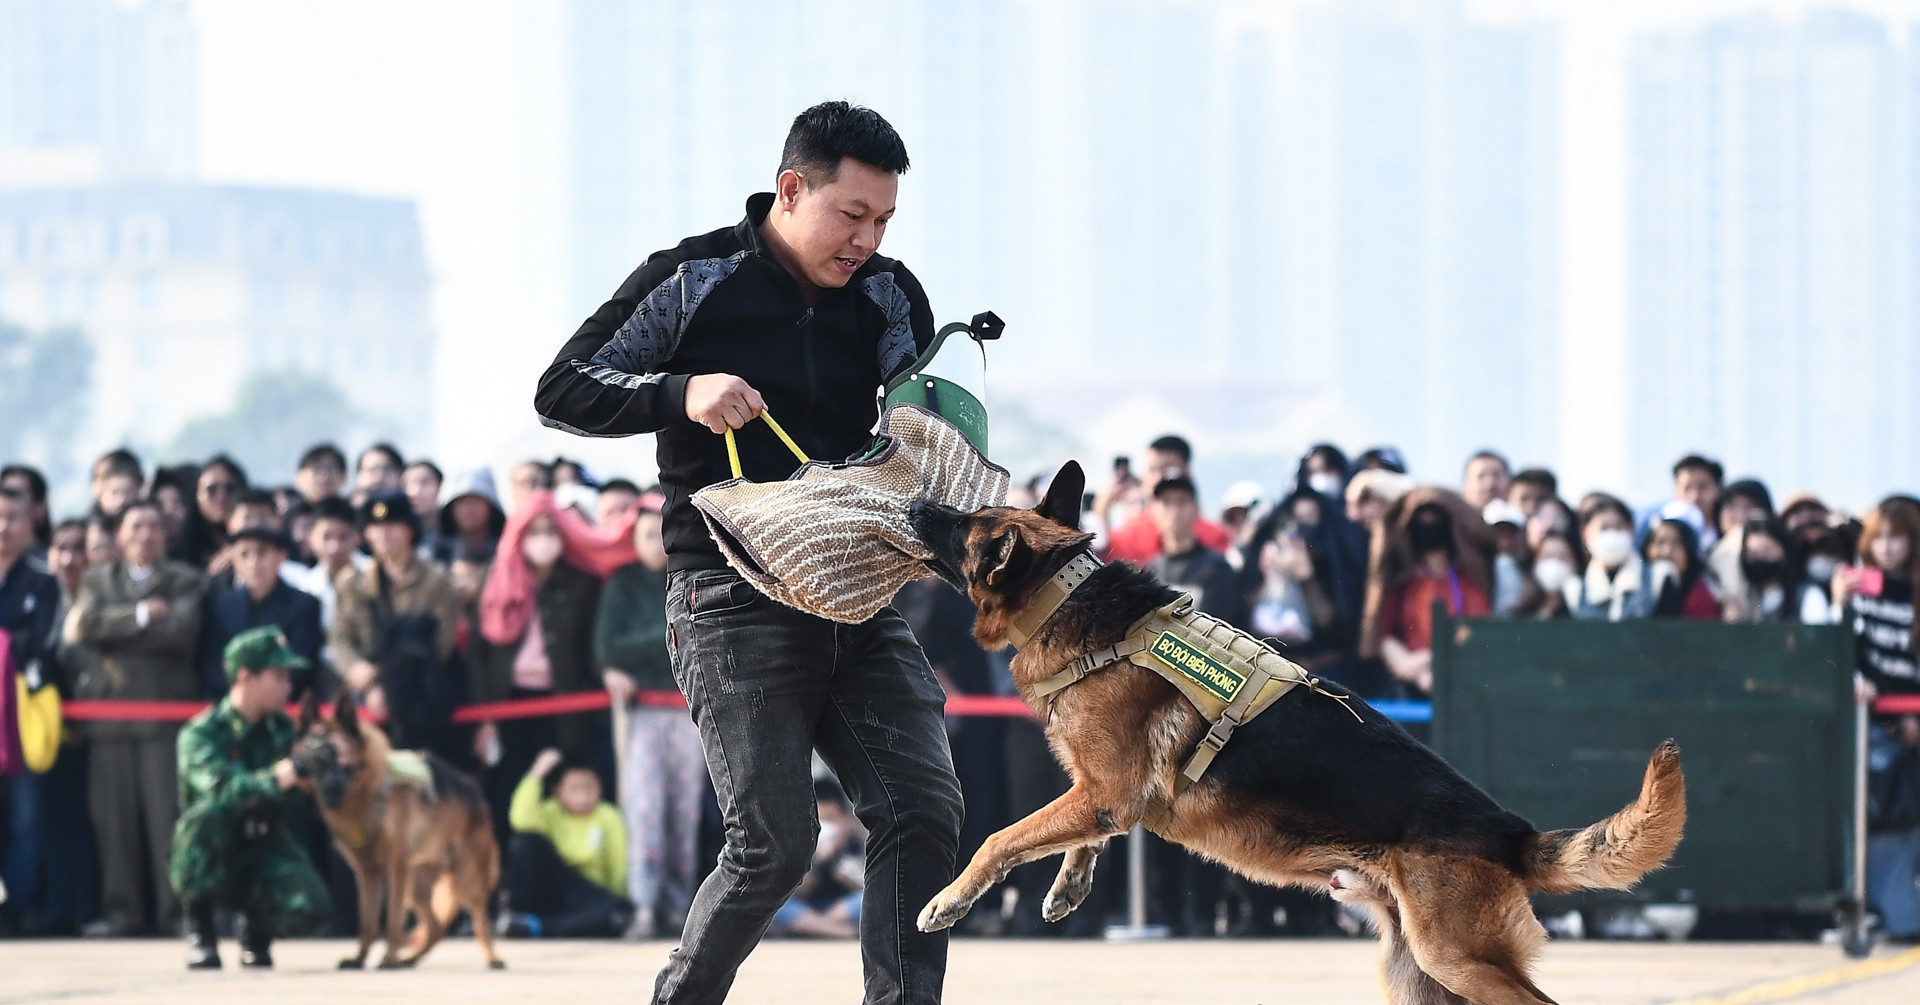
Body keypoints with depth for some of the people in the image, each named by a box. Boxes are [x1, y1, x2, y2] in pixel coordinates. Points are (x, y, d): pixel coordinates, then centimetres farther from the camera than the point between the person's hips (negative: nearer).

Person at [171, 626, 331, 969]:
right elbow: (220, 787, -32)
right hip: (210, 863, -3)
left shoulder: (281, 729, 5)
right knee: (209, 812, -36)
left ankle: (257, 928, 11)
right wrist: (272, 782, -48)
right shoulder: (201, 734, -12)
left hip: (264, 852, 3)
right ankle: (200, 931, -16)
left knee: (309, 908, -27)